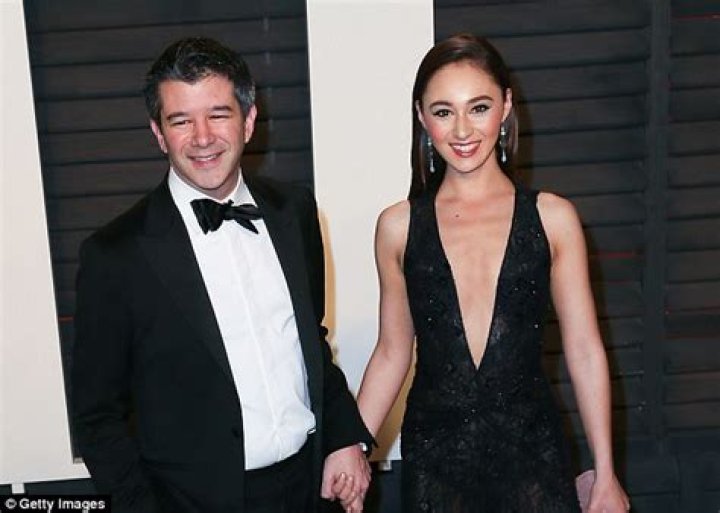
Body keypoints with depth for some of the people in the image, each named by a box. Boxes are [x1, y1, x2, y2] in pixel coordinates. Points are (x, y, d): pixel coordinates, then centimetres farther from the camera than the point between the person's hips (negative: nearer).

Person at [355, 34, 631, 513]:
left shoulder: (552, 217, -3)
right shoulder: (398, 226, -1)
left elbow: (585, 351, -1)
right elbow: (392, 353, 5)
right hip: (433, 454, 1)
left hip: (530, 447, 0)